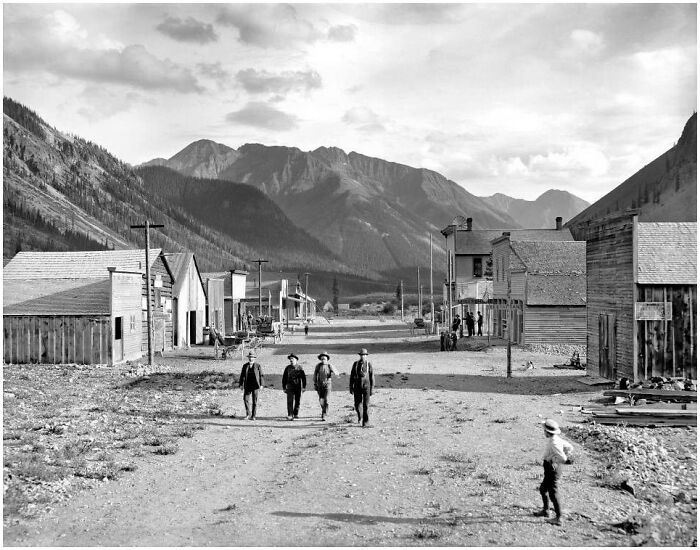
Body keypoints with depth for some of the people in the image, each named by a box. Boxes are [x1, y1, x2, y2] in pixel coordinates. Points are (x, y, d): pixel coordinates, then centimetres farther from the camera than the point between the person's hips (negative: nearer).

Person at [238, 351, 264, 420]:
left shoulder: (258, 365, -1)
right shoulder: (245, 366, 7)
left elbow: (261, 375, -1)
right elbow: (242, 375, 8)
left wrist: (261, 385, -7)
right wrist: (240, 384, 0)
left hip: (255, 386, -2)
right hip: (247, 385, 2)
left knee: (255, 401, 1)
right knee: (246, 399, -7)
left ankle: (253, 416, 6)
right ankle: (248, 414, 7)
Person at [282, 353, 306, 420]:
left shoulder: (299, 367, 2)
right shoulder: (287, 368, 4)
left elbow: (303, 377, 3)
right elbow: (284, 378, 8)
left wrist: (304, 387, -2)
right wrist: (284, 387, 5)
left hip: (298, 387, 1)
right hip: (290, 386, -1)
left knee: (298, 401, 8)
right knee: (290, 401, -11)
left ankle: (296, 414, 24)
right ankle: (290, 415, -14)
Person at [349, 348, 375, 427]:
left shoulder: (369, 364, -1)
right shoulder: (355, 364, 3)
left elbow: (372, 377, 0)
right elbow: (352, 376, 6)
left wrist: (372, 388, -4)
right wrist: (351, 387, 2)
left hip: (366, 386, -2)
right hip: (357, 387, 2)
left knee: (366, 405, -6)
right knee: (357, 404, 3)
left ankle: (365, 422, 0)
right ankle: (359, 416, 34)